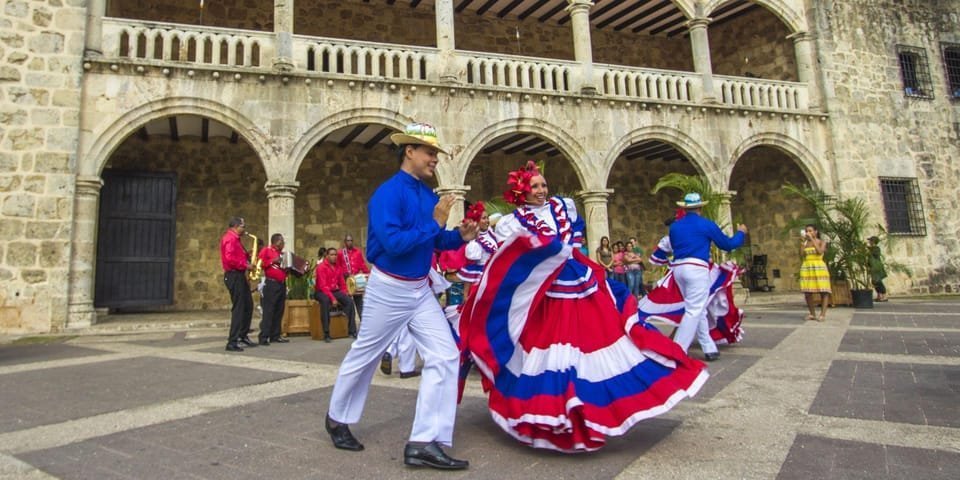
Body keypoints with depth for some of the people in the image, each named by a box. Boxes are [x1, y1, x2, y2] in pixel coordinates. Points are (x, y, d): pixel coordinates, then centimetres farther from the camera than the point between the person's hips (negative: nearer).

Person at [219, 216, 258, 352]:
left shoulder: (234, 238, 19)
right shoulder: (230, 238, -14)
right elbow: (230, 258, -27)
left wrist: (247, 257, 5)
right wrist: (245, 265, -19)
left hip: (239, 276, 11)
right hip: (234, 276, -11)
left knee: (248, 305, 15)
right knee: (238, 308, -9)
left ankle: (243, 335, 25)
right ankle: (232, 342, -7)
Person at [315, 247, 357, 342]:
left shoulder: (338, 267, 8)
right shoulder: (321, 267, -12)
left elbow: (342, 283, 15)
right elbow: (323, 286, -20)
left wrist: (345, 294, -3)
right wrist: (333, 298, -28)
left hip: (335, 291, 6)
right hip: (321, 292, -6)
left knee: (349, 300, -17)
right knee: (326, 300, -38)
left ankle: (352, 331, -14)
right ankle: (326, 334, -35)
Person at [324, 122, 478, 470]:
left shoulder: (428, 194, 4)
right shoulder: (388, 193, -19)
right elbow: (393, 243, -30)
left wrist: (460, 236, -6)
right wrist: (434, 224, -26)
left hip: (421, 290, 7)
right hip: (388, 289, -7)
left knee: (445, 356, -3)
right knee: (364, 357, 13)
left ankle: (425, 442, 2)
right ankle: (337, 418, 39)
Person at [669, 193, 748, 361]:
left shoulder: (674, 226, 11)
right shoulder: (706, 225, -1)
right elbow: (727, 245, 9)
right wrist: (741, 233, 28)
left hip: (678, 268, 6)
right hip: (696, 268, -6)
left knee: (699, 310, 16)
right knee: (694, 311, -5)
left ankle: (709, 349, 19)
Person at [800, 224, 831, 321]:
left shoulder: (822, 242, 3)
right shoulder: (805, 243, 12)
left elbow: (820, 251, -16)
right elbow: (801, 254, -2)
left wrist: (812, 239, -14)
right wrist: (802, 241, -3)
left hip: (819, 267, -3)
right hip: (807, 268, 3)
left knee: (823, 291, -6)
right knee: (807, 292, -1)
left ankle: (823, 314, -5)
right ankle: (812, 313, 9)